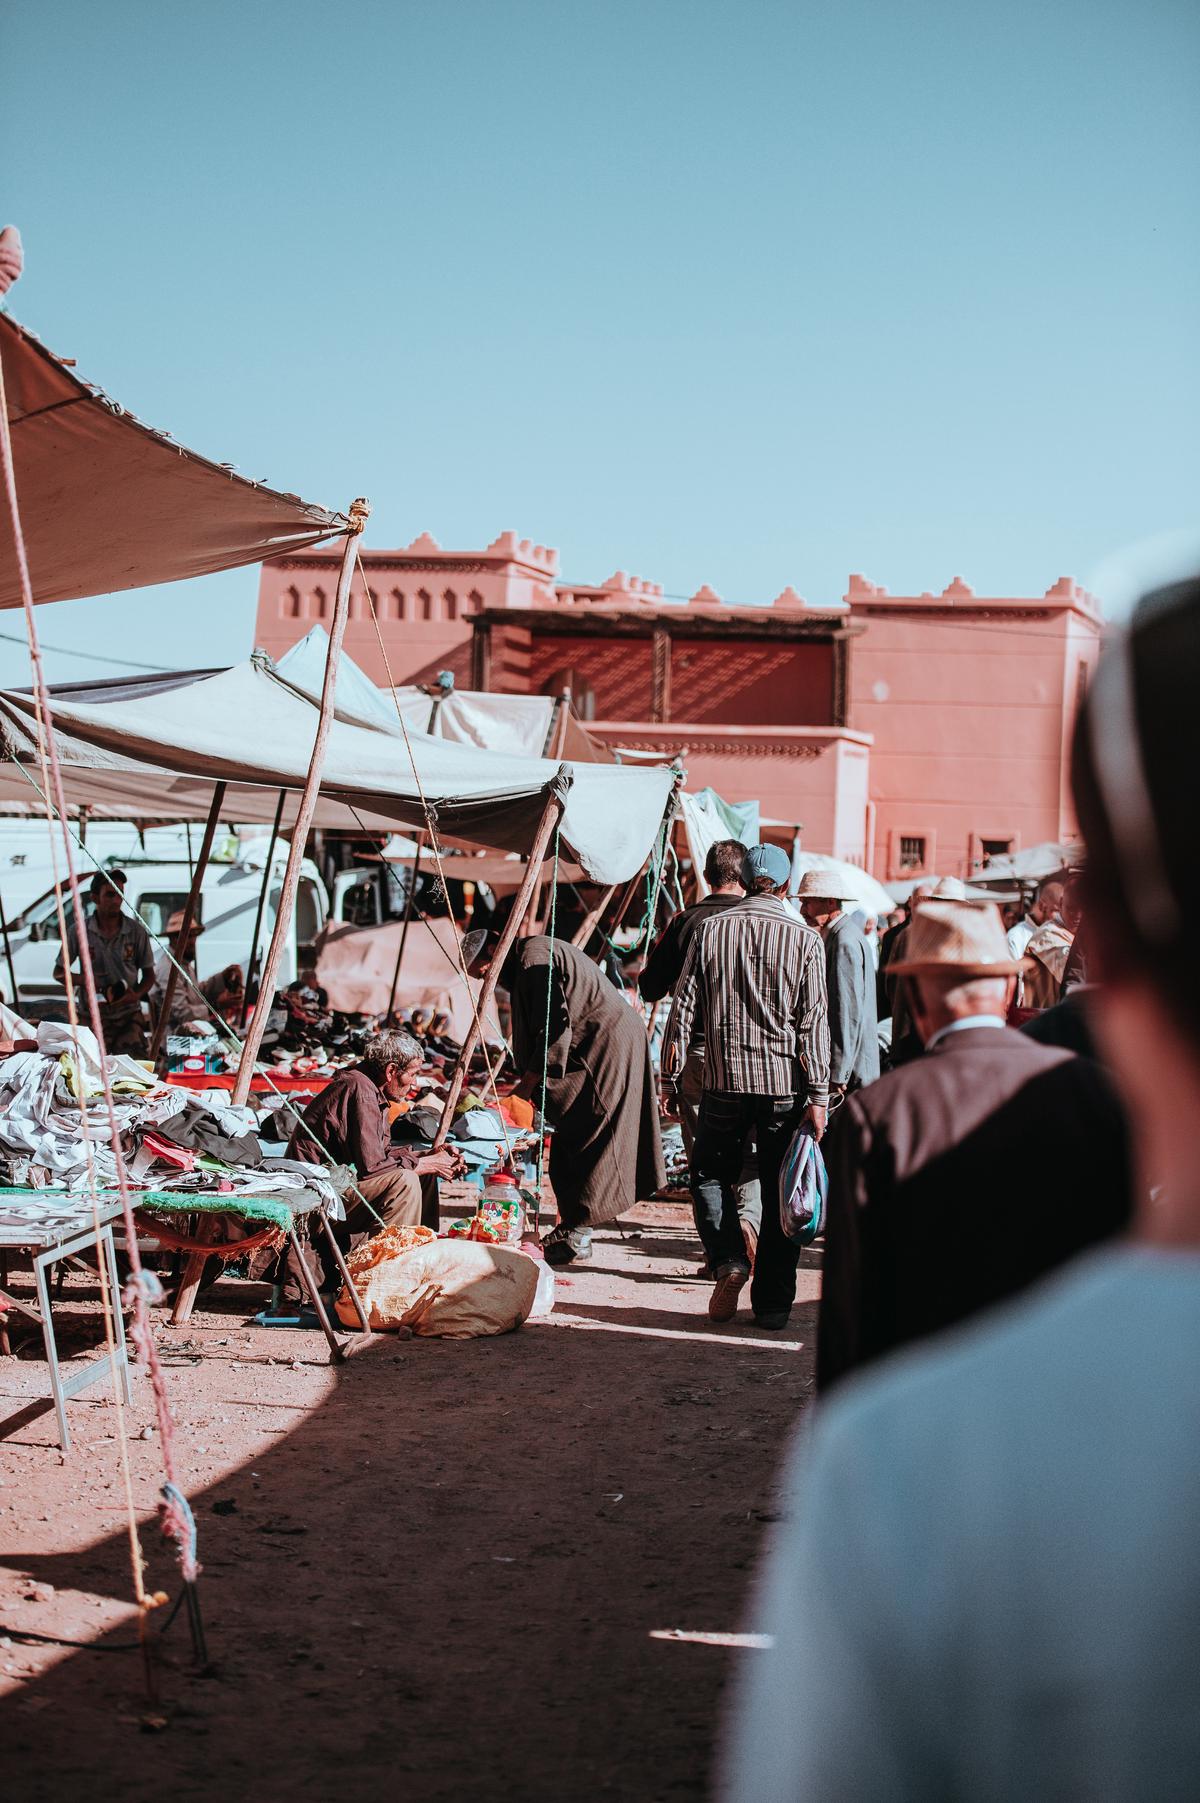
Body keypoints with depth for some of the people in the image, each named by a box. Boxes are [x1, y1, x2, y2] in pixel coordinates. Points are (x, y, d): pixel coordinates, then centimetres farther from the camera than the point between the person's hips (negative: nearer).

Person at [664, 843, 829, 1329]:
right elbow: (813, 1024, -4)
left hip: (725, 1077, 1)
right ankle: (773, 1305, 8)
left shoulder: (710, 931, 2)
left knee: (710, 1174, 18)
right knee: (779, 1194, 6)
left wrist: (670, 1073, 11)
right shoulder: (804, 939, -3)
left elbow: (684, 1007, 3)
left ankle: (728, 1261, -3)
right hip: (785, 1083, -1)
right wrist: (818, 1096, -2)